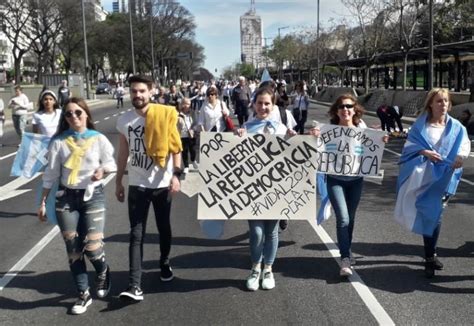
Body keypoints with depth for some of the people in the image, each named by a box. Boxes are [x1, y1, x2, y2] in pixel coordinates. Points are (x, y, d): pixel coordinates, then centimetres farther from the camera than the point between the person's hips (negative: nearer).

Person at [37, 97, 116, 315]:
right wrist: (43, 202, 4)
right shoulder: (58, 141, -3)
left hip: (93, 196, -1)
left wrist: (102, 171, -14)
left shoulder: (99, 139, -5)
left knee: (92, 247, -8)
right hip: (66, 198, 2)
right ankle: (83, 295, 23)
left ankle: (103, 273, 28)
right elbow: (51, 173, 3)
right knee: (73, 249, 6)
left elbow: (110, 163, 8)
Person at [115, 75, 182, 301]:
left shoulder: (165, 115, -7)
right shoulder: (124, 120, 2)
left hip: (162, 183, -1)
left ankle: (165, 263, 40)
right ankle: (134, 285, -6)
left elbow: (175, 147, -8)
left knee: (164, 228, 16)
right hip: (137, 185, 1)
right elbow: (123, 153, 10)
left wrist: (176, 175, -18)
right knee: (136, 234, -4)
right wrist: (118, 182, 12)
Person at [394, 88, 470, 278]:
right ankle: (430, 256, 15)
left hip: (442, 176, 1)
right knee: (428, 214, 2)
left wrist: (460, 156, -19)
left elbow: (465, 145, 2)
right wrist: (424, 152, -20)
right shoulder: (420, 125, 1)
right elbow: (410, 145, -1)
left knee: (433, 213, 3)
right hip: (423, 175, -1)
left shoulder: (456, 127, 6)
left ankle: (430, 257, 20)